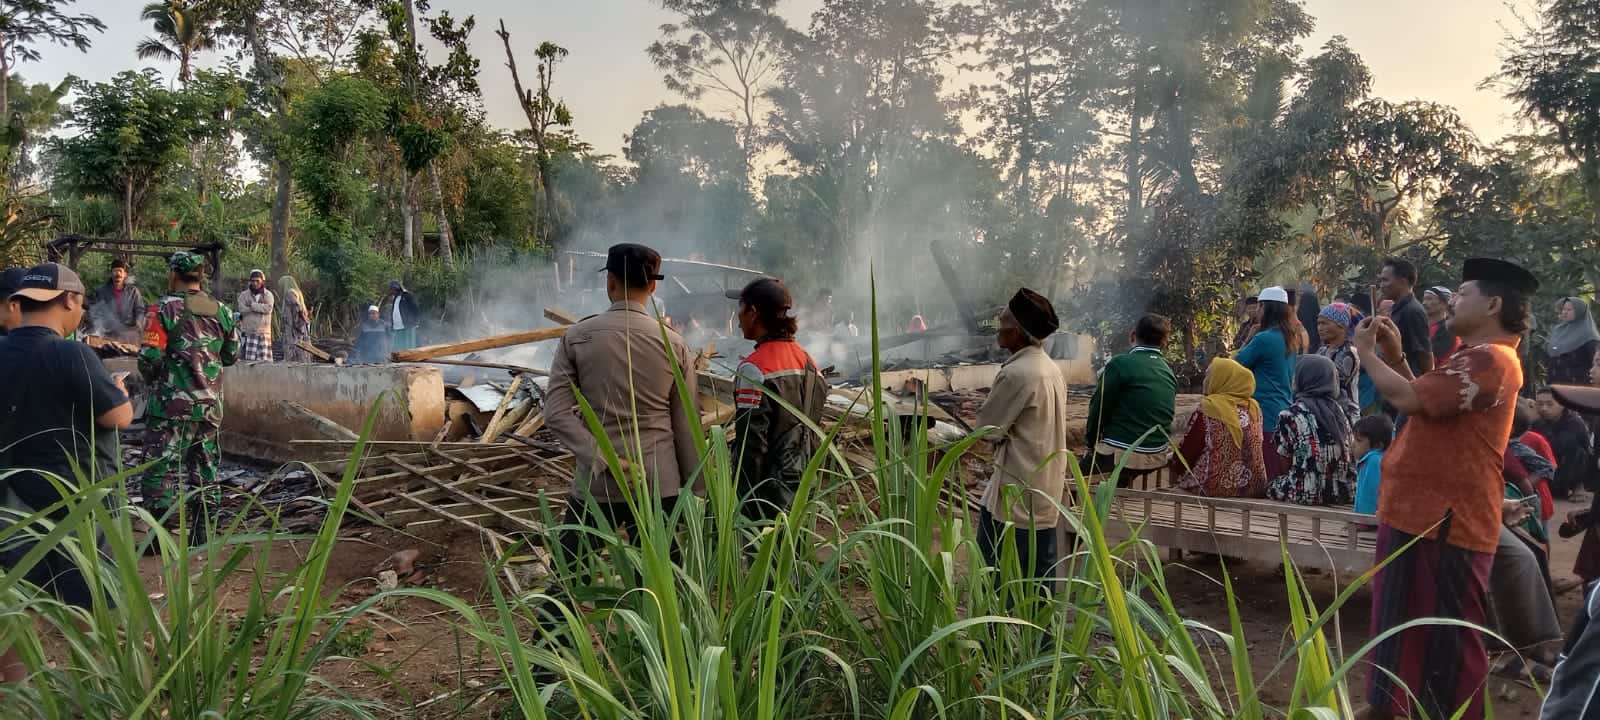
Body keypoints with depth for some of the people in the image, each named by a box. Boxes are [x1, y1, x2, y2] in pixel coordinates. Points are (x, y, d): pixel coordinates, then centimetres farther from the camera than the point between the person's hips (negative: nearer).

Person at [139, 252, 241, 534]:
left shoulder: (163, 309, -10)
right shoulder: (221, 311, 6)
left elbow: (150, 357, -15)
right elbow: (232, 356, 12)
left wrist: (151, 380, 5)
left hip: (172, 405, -5)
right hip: (211, 405, 5)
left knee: (161, 468, 2)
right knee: (204, 468, 12)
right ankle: (200, 534, 15)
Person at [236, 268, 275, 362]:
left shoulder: (268, 294, 8)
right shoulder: (244, 295, 8)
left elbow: (268, 308, -10)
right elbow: (242, 309, -8)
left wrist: (252, 305, -8)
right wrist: (260, 306, -8)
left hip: (264, 333, 1)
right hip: (248, 332, 0)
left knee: (264, 361, -1)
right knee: (248, 360, -7)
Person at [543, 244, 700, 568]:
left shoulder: (577, 337, -3)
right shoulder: (674, 344, -3)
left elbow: (556, 413, -10)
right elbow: (686, 427, 1)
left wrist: (603, 462, -14)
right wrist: (694, 492, 9)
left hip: (596, 484, 0)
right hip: (660, 484, 1)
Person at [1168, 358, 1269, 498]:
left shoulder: (1207, 409, -12)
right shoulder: (1254, 408, 5)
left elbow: (1187, 449, -6)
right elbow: (1254, 450, 16)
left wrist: (1173, 464, 15)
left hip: (1217, 486, -6)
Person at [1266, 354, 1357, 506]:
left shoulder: (1290, 415, -7)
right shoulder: (1340, 410, 7)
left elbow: (1286, 463, -1)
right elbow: (1350, 455, 12)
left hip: (1308, 493, -5)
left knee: (1271, 486, 21)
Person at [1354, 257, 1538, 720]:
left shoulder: (1488, 360, -19)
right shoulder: (1479, 357, 18)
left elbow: (1410, 399, -25)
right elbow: (1426, 400, 22)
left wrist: (1366, 352, -10)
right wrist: (1396, 354, 11)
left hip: (1443, 519, -11)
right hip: (1425, 512, 11)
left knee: (1446, 633, -1)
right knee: (1407, 621, 19)